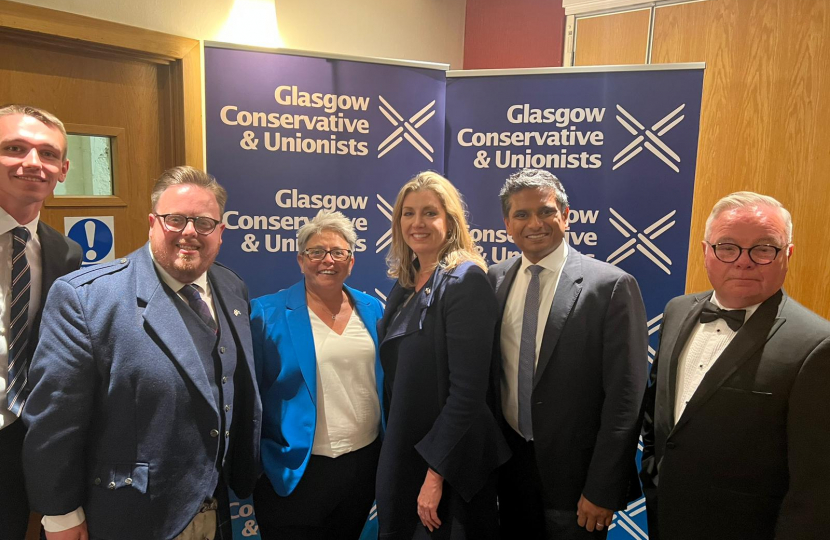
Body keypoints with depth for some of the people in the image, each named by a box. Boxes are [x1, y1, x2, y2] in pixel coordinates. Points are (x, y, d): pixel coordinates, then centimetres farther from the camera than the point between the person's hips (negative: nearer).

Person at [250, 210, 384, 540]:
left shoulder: (372, 310, 2)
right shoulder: (267, 313, -11)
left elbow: (385, 382, 9)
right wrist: (259, 466, -12)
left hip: (365, 464, 5)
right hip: (295, 473, -4)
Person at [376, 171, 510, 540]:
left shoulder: (465, 281, -18)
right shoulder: (404, 284, 5)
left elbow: (468, 389, -22)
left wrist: (436, 473, -20)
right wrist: (391, 451, 9)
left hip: (448, 462, -7)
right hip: (401, 453, 7)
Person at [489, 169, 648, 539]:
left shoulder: (612, 286, -14)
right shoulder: (494, 280, 0)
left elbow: (625, 397, -13)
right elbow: (485, 376, 7)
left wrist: (603, 489, -12)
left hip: (574, 473, -4)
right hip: (509, 465, 4)